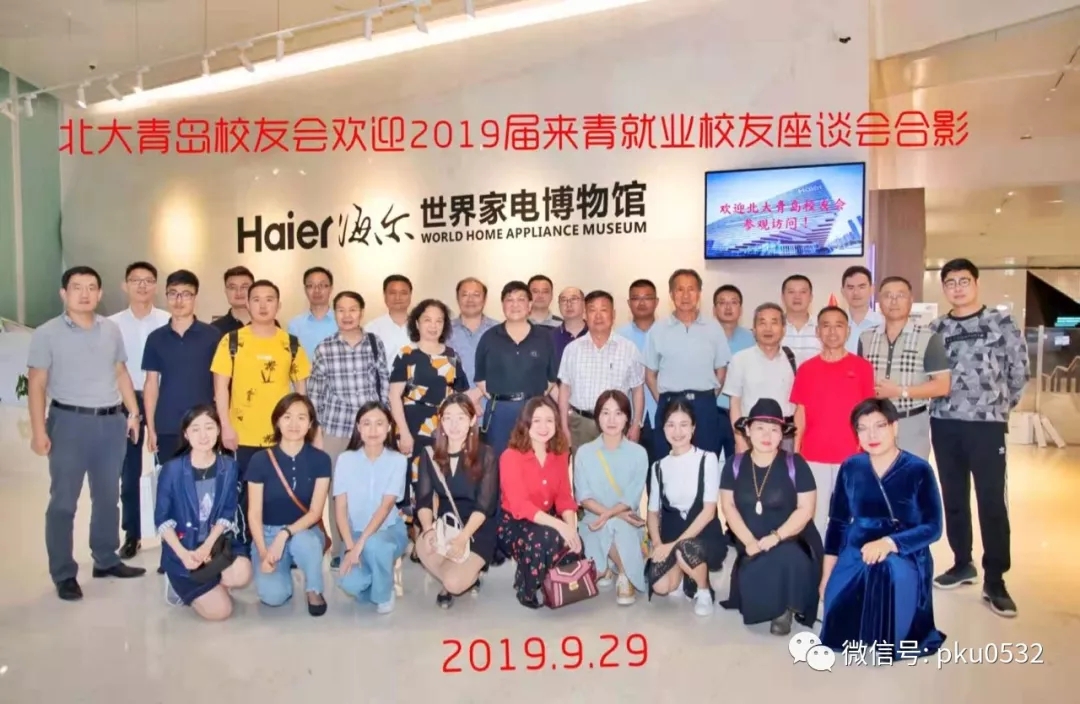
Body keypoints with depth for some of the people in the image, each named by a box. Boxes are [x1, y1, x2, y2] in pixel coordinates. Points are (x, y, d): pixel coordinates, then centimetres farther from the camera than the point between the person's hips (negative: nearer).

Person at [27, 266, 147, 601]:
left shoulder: (111, 330, 9)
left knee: (108, 497, 13)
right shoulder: (47, 333, -4)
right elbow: (37, 385, -5)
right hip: (69, 422, -4)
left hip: (112, 422, 4)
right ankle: (64, 574, 11)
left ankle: (106, 560, 27)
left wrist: (133, 412, 9)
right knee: (63, 502, 2)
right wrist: (39, 430, -11)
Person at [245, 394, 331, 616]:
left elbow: (315, 512, -9)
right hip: (268, 533, 0)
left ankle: (314, 591, -7)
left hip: (305, 530, 0)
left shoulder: (320, 460, -7)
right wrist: (263, 552, -17)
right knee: (272, 595, -23)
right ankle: (283, 569, 14)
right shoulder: (260, 460, -7)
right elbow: (254, 513, -5)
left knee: (304, 542, -38)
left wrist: (284, 535, -24)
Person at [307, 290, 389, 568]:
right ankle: (339, 549, 20)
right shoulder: (324, 348, -2)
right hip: (336, 425, 0)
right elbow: (314, 391, 3)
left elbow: (385, 383, 5)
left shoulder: (376, 343, 1)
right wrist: (315, 425, 3)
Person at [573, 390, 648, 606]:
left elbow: (632, 499, -8)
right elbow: (583, 497, -5)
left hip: (628, 522, 0)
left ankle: (625, 576, -6)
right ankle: (603, 568, 0)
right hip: (594, 521, 0)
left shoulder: (638, 453, -2)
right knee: (611, 525, -35)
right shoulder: (584, 452, 0)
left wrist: (607, 515, -25)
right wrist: (616, 514, -19)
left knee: (618, 527, -36)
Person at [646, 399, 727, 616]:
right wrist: (658, 544, -12)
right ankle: (682, 574, 13)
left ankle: (704, 591, -4)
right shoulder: (659, 467, 8)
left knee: (685, 549, -37)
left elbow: (709, 511, -11)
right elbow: (653, 511, 8)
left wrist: (675, 543, -18)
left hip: (705, 536, -3)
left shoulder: (707, 459, -5)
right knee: (660, 586, -24)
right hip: (670, 536, 3)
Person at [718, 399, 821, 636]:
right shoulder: (734, 465, 2)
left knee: (786, 559, -35)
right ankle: (771, 605, 14)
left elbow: (806, 509, -8)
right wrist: (749, 541, -14)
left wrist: (776, 537, -20)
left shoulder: (795, 464, -5)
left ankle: (785, 609, -8)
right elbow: (728, 506, 0)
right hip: (752, 547, 3)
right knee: (753, 582, -22)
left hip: (791, 542, -2)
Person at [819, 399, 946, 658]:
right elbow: (837, 523, 8)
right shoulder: (850, 468, 3)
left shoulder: (919, 470, -7)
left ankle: (890, 638, -10)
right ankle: (857, 632, 19)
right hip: (855, 555, 3)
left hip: (905, 555, -2)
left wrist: (890, 543, -28)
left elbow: (933, 528, -11)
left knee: (888, 569, -38)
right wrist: (827, 573, 5)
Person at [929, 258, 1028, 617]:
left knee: (992, 502, -3)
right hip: (944, 424, 4)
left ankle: (994, 581, 5)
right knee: (953, 498, 12)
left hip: (987, 424, -3)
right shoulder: (935, 329, 8)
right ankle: (962, 564, 26)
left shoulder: (1001, 324, -1)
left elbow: (1019, 371, 2)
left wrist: (1001, 407, 6)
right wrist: (939, 406, 3)